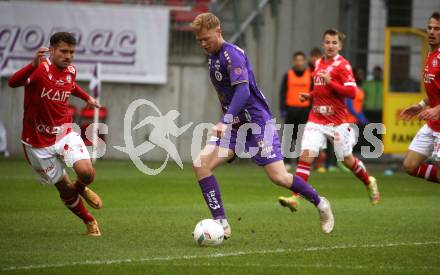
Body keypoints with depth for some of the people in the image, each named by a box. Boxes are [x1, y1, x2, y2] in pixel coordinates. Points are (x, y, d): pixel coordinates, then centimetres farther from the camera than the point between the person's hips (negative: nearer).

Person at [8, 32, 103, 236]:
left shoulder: (71, 71, -1)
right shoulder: (40, 69, -21)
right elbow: (13, 83, -42)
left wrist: (87, 98, 26)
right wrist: (34, 65, -57)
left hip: (64, 134, 3)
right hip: (38, 141, -3)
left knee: (86, 172, -21)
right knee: (64, 189, 4)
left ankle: (81, 188, 15)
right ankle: (89, 221, 29)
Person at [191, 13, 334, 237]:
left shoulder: (232, 54, -16)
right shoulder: (212, 57, 11)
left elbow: (243, 91, -28)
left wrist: (225, 121, -39)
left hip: (257, 122, -8)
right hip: (234, 126, 8)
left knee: (279, 177, -10)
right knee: (201, 164, -12)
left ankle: (320, 204, 17)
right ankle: (221, 224, -11)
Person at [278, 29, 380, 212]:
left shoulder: (342, 65, -9)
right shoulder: (318, 64, 11)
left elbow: (352, 92, -17)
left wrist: (330, 82, -25)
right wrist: (310, 96, 8)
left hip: (337, 121, -4)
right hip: (316, 120, 5)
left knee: (347, 160, 9)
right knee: (306, 155, -12)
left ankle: (369, 183, 38)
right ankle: (294, 198, -17)